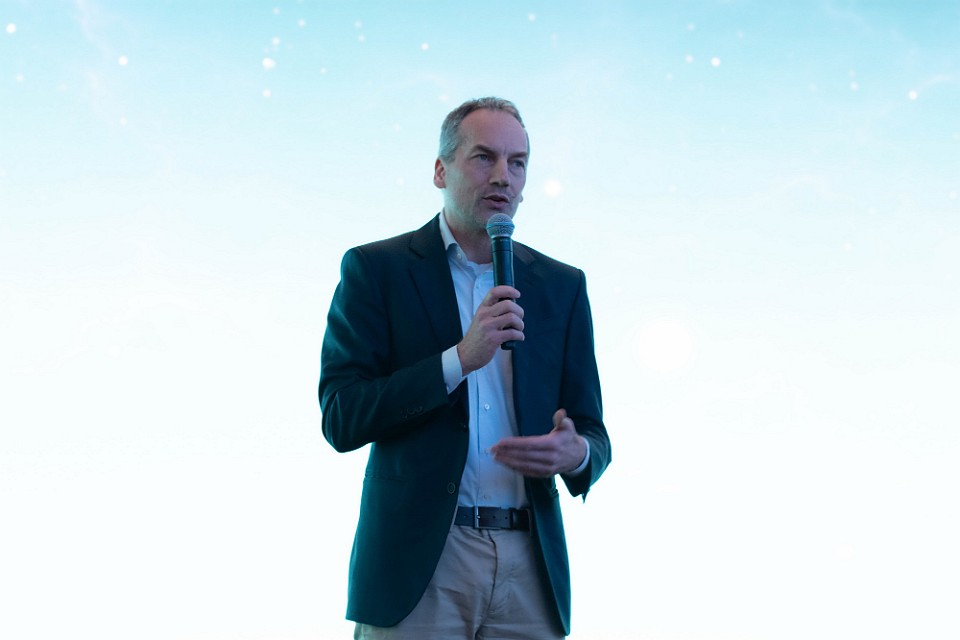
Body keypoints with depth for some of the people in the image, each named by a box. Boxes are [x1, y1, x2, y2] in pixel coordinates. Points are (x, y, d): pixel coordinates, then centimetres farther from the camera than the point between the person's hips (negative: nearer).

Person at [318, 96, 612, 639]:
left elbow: (594, 434, 13)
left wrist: (576, 454, -12)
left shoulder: (562, 287, 13)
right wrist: (460, 358, -16)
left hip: (530, 568, 3)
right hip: (416, 564, -3)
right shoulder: (375, 269, 3)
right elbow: (341, 420, -7)